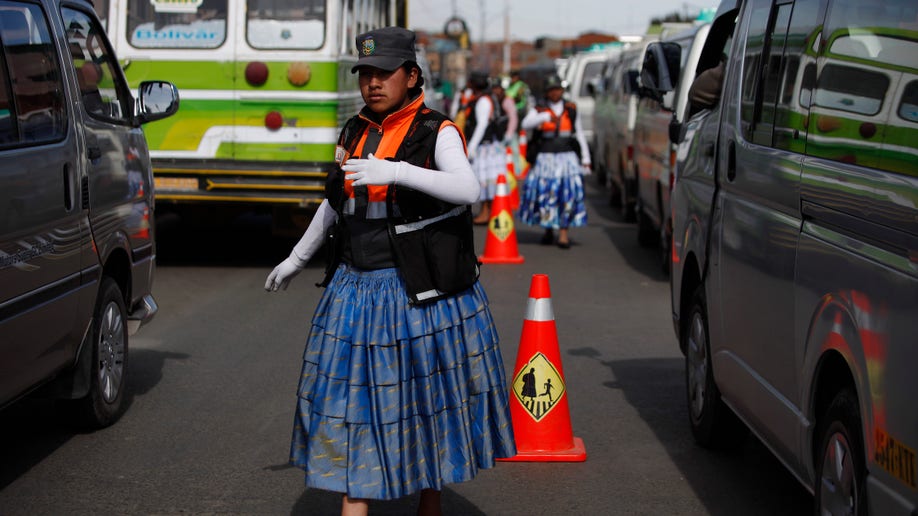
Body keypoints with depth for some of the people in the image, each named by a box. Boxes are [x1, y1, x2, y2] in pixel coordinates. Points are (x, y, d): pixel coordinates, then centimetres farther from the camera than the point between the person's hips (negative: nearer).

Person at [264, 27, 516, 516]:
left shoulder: (437, 133, -9)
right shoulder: (354, 134, 8)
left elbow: (467, 189, -27)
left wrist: (395, 171, -37)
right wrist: (296, 259, 30)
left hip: (421, 292, -5)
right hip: (356, 288, 5)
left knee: (428, 399, 8)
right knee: (353, 400, 2)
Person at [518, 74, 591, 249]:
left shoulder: (571, 110, 13)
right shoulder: (539, 110, 6)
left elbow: (579, 135, 19)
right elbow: (526, 124, -13)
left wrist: (585, 159, 16)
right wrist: (547, 117, -26)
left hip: (567, 157, 1)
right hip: (545, 158, -1)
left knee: (569, 192, -12)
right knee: (544, 193, -4)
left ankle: (563, 233, -11)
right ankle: (548, 230, 16)